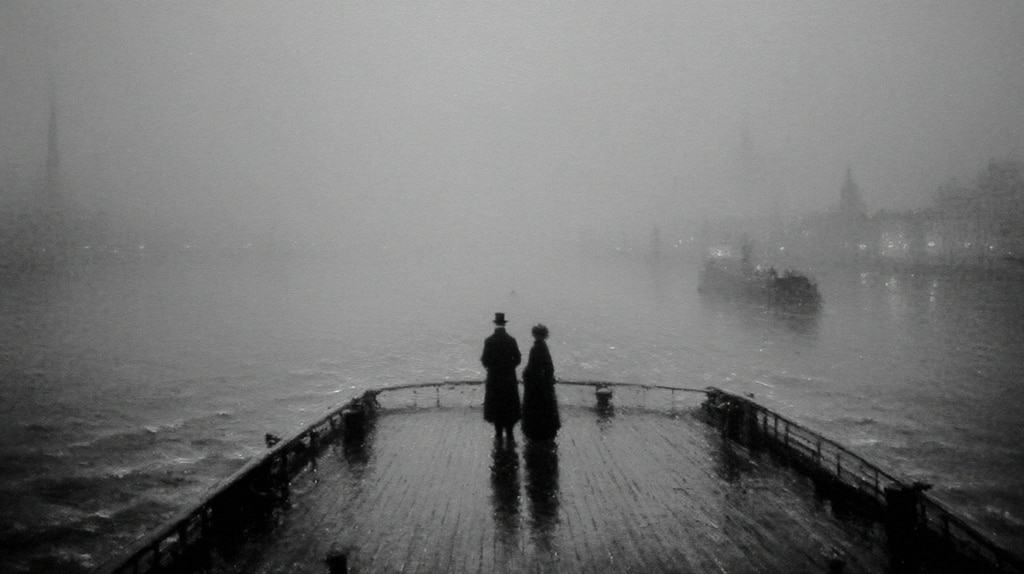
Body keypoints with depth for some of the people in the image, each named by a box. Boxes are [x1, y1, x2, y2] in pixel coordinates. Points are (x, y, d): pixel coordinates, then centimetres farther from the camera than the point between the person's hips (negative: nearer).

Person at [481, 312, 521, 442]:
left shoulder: (489, 341, -10)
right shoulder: (511, 340, -6)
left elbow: (485, 360, -10)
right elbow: (517, 358, -4)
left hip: (494, 378, -1)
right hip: (509, 378, 1)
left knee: (495, 406, 10)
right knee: (510, 406, 9)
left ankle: (498, 433, 13)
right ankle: (509, 434, 10)